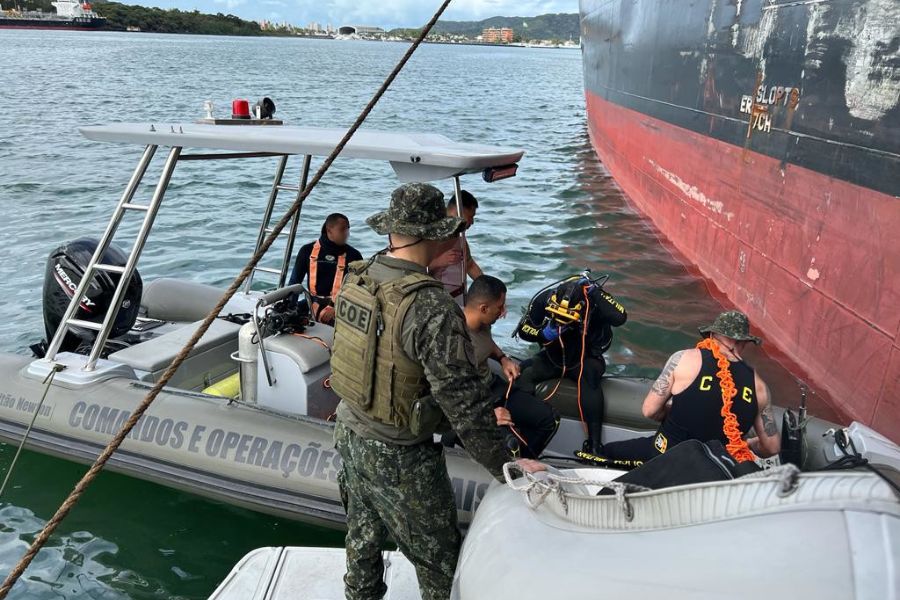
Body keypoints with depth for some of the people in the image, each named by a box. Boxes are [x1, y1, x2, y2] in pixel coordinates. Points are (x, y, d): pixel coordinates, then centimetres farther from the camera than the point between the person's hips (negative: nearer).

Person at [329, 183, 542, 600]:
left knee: (363, 534, 28)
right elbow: (462, 400, -29)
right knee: (439, 557, 12)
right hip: (399, 457, -8)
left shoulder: (356, 279, -6)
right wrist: (505, 466, -20)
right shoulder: (431, 307, -30)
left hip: (350, 433, 8)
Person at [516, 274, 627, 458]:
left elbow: (620, 318, -42)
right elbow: (523, 331, -6)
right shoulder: (543, 299, -17)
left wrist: (594, 291, -41)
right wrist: (545, 334, -26)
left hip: (585, 358, -2)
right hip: (551, 357, 3)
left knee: (589, 375, -37)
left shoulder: (594, 302, -24)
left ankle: (594, 444, -33)